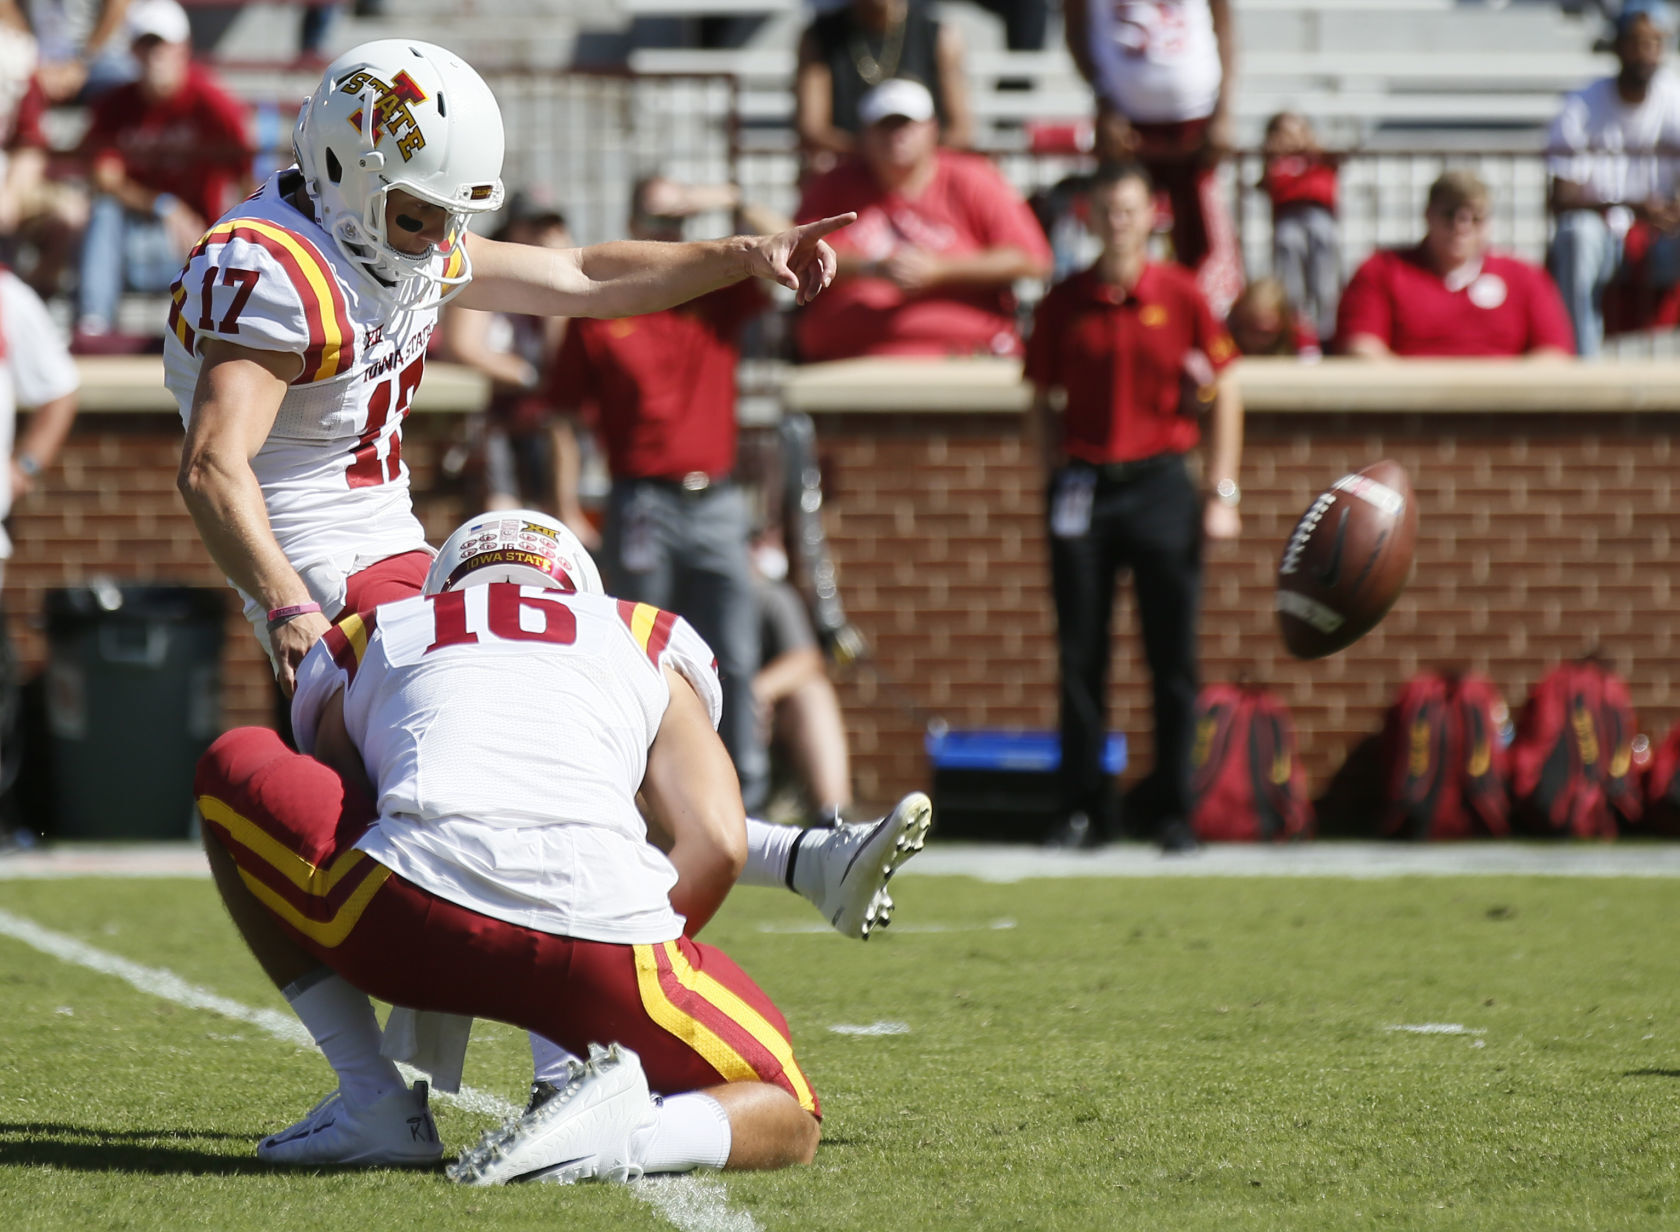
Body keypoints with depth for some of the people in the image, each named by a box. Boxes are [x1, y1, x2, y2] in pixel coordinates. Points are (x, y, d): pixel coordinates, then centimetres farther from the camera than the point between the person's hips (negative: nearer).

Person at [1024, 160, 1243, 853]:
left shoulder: (1181, 297, 2)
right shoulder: (1063, 304, 5)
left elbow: (1224, 393, 7)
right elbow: (1044, 399, 13)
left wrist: (1221, 491, 2)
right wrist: (1055, 477, 2)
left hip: (1160, 484, -1)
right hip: (1083, 487, 1)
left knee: (1173, 654, -1)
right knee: (1079, 656, 2)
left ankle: (1170, 804, 8)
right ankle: (1080, 804, 8)